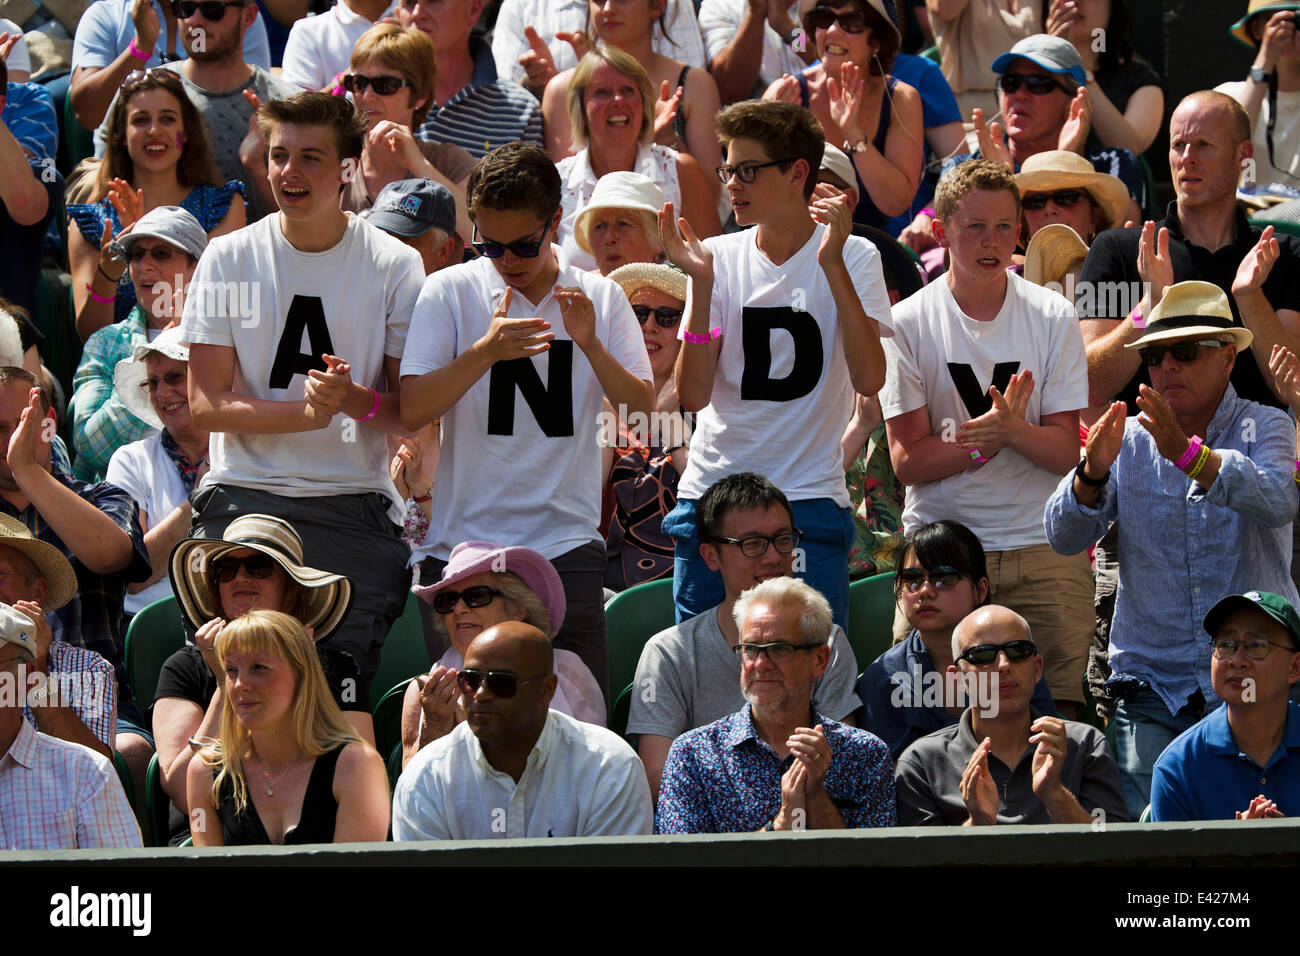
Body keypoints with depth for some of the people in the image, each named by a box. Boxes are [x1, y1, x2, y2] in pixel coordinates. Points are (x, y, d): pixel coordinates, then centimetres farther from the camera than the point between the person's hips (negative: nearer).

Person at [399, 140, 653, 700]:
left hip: (566, 544, 1)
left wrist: (590, 344, -16)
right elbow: (412, 412, -7)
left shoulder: (598, 297, 8)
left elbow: (640, 407, 1)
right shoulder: (450, 292, 2)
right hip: (464, 541, -1)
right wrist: (486, 350, -21)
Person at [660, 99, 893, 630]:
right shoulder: (720, 257, 4)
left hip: (809, 500, -2)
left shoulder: (853, 258, -1)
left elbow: (868, 378, -16)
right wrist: (701, 284, -14)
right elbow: (694, 394, -5)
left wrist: (832, 263, -19)